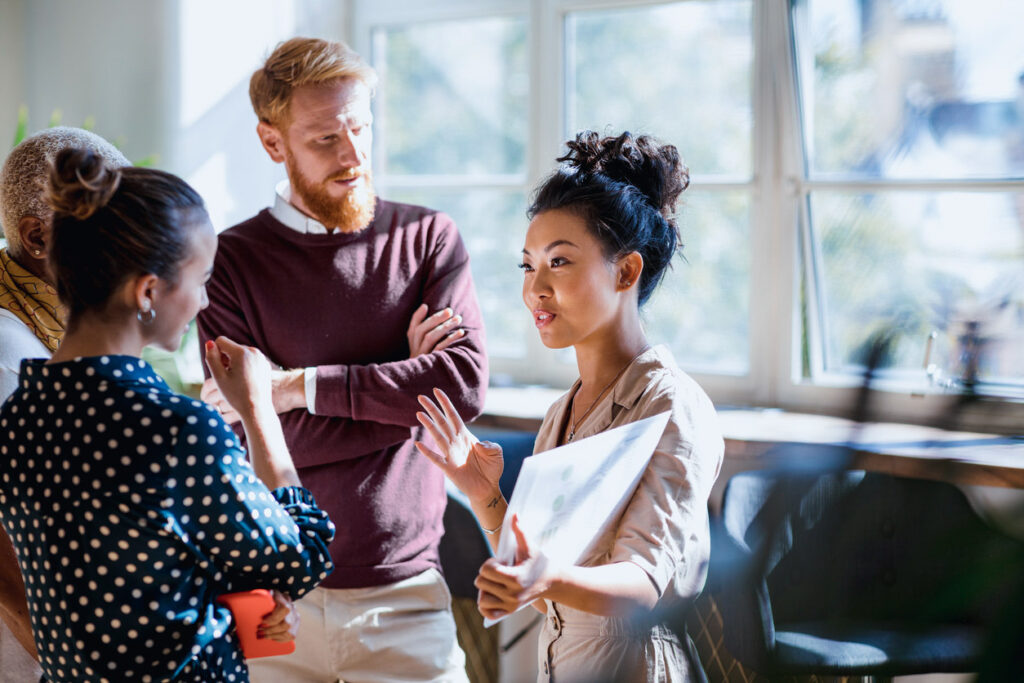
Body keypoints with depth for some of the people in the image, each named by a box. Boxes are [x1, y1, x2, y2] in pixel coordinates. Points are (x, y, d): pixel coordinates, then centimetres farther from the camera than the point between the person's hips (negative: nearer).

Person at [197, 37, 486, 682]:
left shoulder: (429, 238, 2)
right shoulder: (231, 261, -2)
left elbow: (466, 383, -12)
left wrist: (302, 385, -15)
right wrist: (404, 384, -10)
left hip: (404, 587, 1)